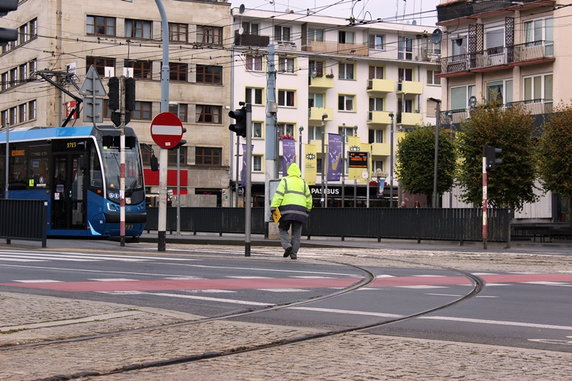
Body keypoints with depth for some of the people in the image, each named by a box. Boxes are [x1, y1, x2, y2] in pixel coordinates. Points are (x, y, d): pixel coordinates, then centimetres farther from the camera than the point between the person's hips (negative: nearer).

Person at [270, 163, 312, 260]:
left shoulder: (285, 181, 6)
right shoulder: (303, 182, 16)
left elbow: (278, 195, -5)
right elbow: (308, 198, 16)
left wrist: (273, 207, -8)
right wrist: (308, 210, 26)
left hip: (286, 209, -3)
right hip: (300, 210, 3)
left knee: (283, 229, 11)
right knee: (296, 233, 8)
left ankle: (287, 245, -12)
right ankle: (294, 253, 4)